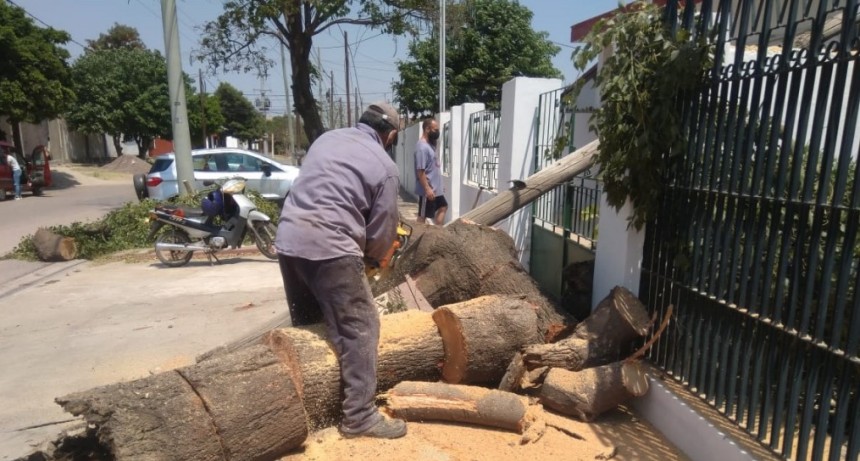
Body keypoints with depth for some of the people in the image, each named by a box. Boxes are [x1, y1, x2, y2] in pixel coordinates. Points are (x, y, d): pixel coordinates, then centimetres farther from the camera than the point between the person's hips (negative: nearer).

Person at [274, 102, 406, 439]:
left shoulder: (327, 137, 18)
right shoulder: (385, 166, 1)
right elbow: (383, 231, 3)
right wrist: (374, 258, 25)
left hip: (288, 238, 7)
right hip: (331, 248, -7)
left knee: (305, 324, 21)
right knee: (360, 327, 2)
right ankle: (360, 416, 5)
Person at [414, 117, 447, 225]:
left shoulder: (430, 145, 11)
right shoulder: (422, 147, -20)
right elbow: (420, 171, -24)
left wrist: (440, 184, 21)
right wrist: (427, 189, -26)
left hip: (436, 189, 11)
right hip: (428, 190, -11)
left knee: (443, 207, 20)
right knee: (423, 216, 0)